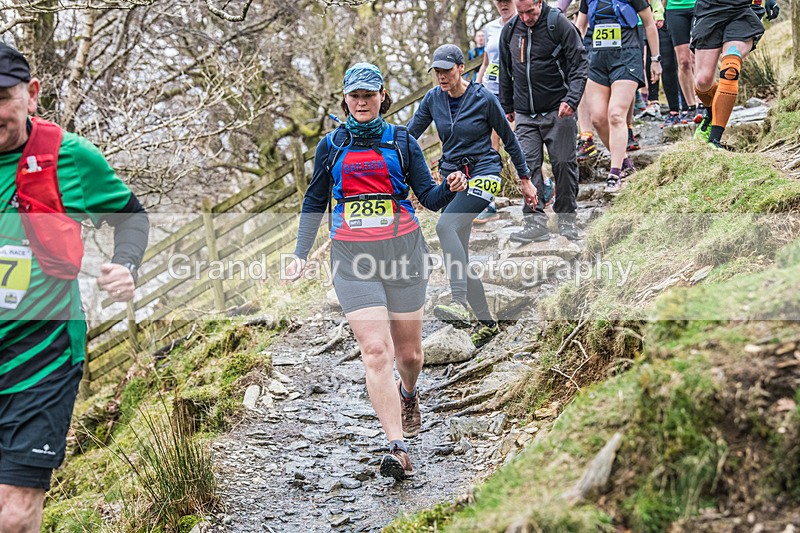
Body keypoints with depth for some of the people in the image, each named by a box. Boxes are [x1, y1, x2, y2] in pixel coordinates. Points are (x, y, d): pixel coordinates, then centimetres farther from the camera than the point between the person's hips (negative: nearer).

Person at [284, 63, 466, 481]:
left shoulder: (401, 141, 8)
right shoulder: (331, 146, 10)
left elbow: (429, 197, 5)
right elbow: (315, 202, 18)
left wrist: (451, 187, -17)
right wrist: (300, 254, 11)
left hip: (403, 250, 1)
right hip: (353, 257, 0)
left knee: (409, 353, 8)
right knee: (375, 350, -14)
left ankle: (408, 394, 45)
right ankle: (398, 449, -15)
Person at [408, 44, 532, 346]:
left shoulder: (483, 99, -9)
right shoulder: (433, 99, 3)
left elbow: (509, 139, 1)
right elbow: (410, 134, 2)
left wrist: (525, 180, 6)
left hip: (483, 174, -6)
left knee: (446, 225, -32)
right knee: (458, 253, 5)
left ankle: (461, 304, -39)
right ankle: (487, 323, 16)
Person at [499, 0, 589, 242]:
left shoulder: (559, 24, -7)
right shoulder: (509, 30, 6)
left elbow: (580, 63, -8)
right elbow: (505, 71, 19)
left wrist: (571, 99, -19)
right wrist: (506, 106, 23)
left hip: (557, 111, -3)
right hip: (525, 114, 3)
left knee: (563, 163, 0)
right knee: (528, 164, -7)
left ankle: (567, 219, 14)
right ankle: (536, 221, -8)